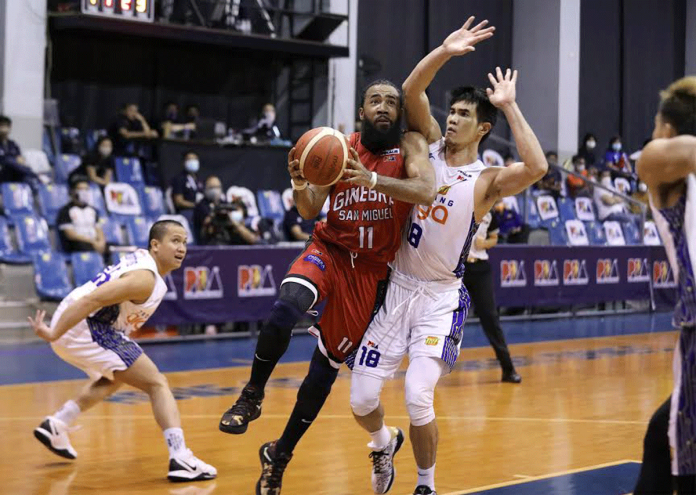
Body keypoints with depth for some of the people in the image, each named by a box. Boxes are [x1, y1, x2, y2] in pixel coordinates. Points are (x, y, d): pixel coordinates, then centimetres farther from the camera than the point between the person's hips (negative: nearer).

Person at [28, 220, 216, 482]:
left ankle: (56, 424, 34)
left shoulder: (141, 259, 14)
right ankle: (180, 459, -22)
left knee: (113, 379, 36)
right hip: (83, 327, -10)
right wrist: (53, 333, -26)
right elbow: (91, 300, -25)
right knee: (156, 383, -10)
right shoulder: (144, 279, -16)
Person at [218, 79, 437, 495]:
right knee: (284, 312, -32)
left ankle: (281, 454, 22)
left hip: (369, 270, 0)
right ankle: (252, 396, -10)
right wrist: (300, 186, -27)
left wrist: (371, 179, -40)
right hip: (328, 251, 0)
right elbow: (310, 211, -3)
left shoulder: (410, 146, -6)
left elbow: (427, 192, -25)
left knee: (326, 367, 6)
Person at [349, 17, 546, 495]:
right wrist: (444, 52, -20)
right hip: (395, 287, 3)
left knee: (418, 397, -19)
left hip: (441, 297, -3)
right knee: (362, 398, 0)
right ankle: (385, 442, 36)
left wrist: (510, 106, -21)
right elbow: (411, 92, -7)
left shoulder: (487, 180, -6)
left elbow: (537, 168, -26)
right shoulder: (430, 147, 5)